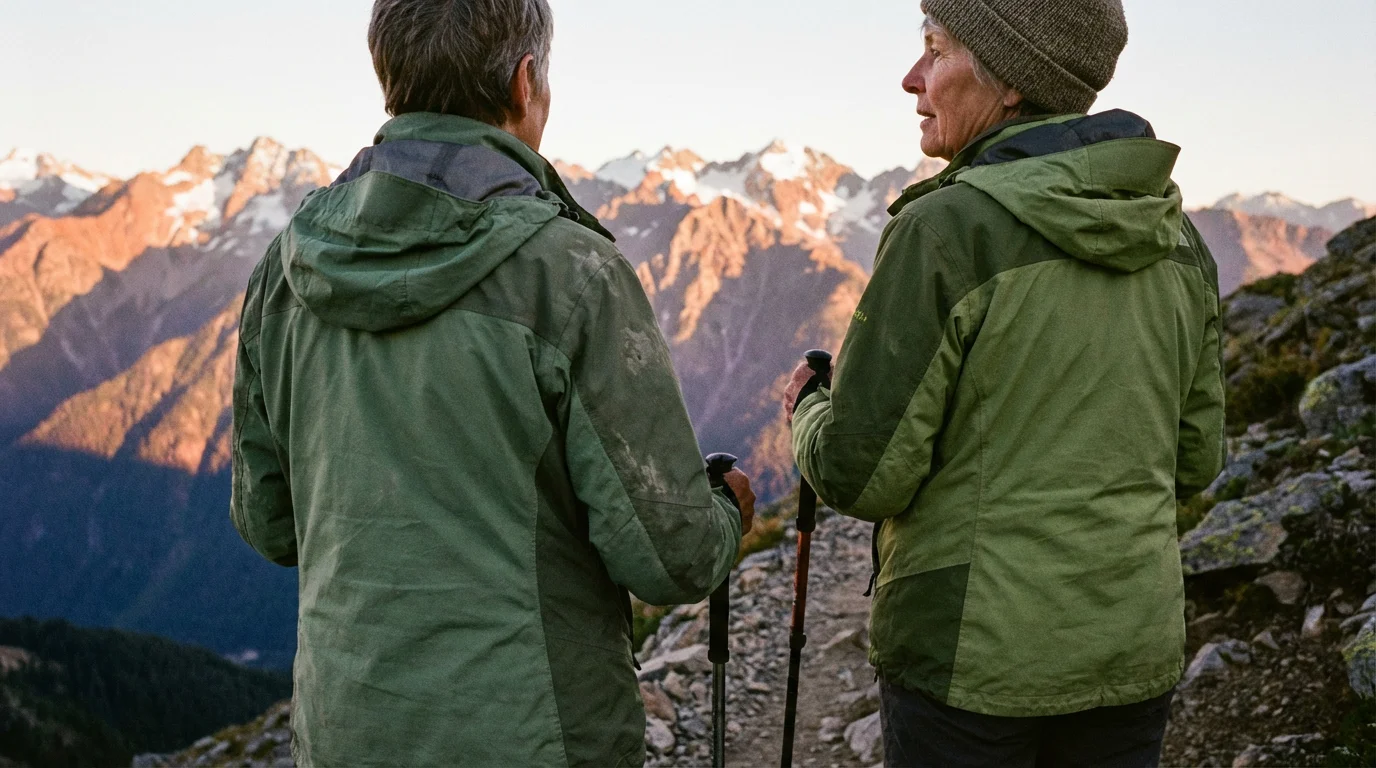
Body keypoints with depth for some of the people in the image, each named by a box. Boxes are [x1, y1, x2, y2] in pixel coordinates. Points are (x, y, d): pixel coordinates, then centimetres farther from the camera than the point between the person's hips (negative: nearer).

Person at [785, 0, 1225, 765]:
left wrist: (809, 412, 4)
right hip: (1136, 651, 6)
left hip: (973, 653, -6)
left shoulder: (947, 229, -18)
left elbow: (862, 472, -16)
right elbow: (1193, 460, 9)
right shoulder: (1177, 236, 2)